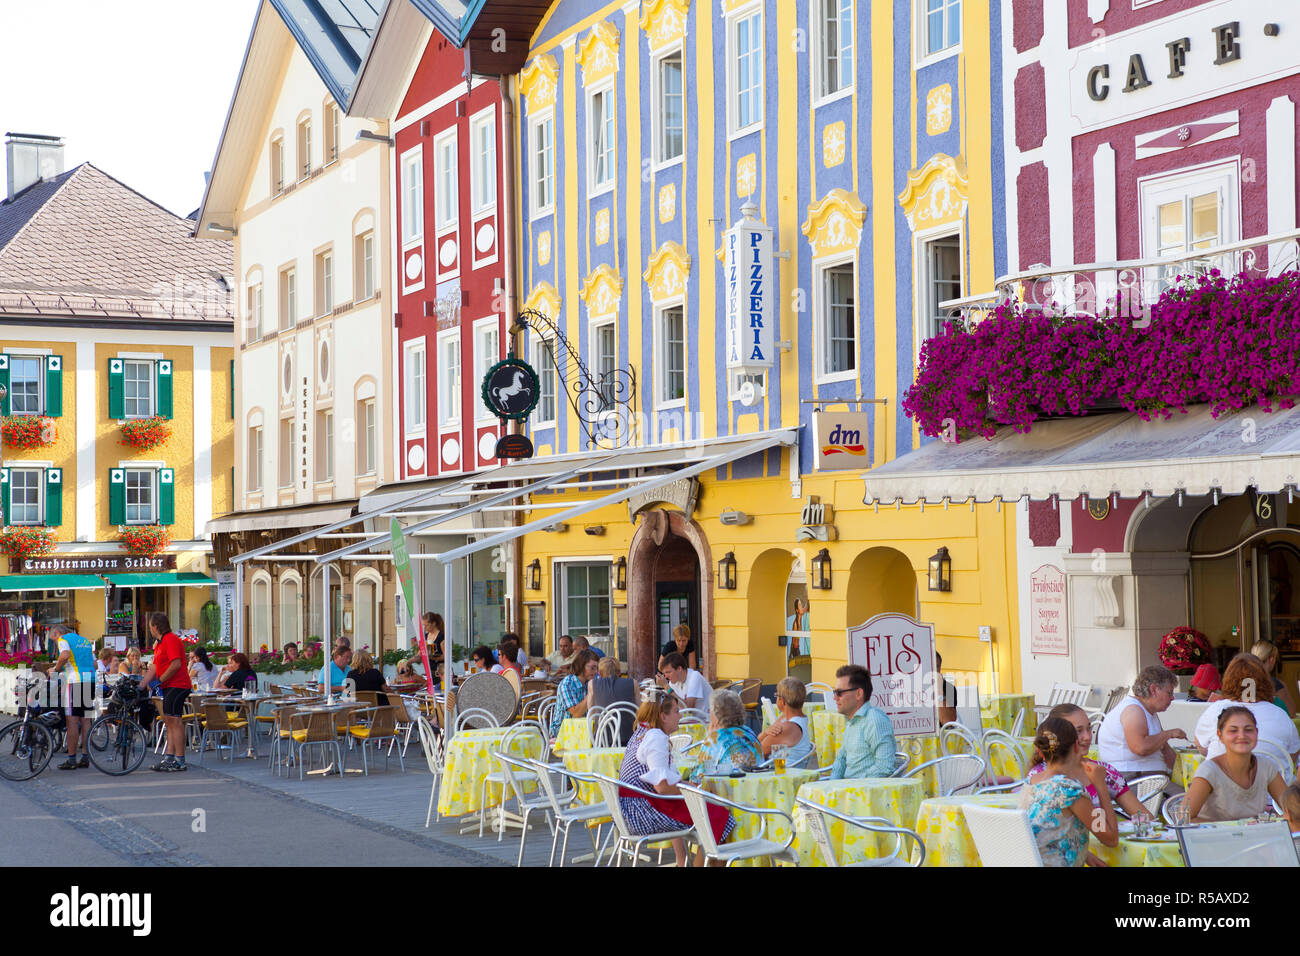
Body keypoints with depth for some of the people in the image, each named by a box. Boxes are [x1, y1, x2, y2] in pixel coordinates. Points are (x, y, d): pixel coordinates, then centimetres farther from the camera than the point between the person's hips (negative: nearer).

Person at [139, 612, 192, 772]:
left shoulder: (171, 639, -13)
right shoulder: (159, 643, 20)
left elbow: (176, 664, -22)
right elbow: (153, 668, 20)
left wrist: (160, 680, -14)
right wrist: (140, 686, 14)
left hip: (177, 685, -10)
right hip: (168, 686, 10)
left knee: (174, 720, -11)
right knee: (169, 720, 10)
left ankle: (180, 760, -10)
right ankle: (169, 757, 12)